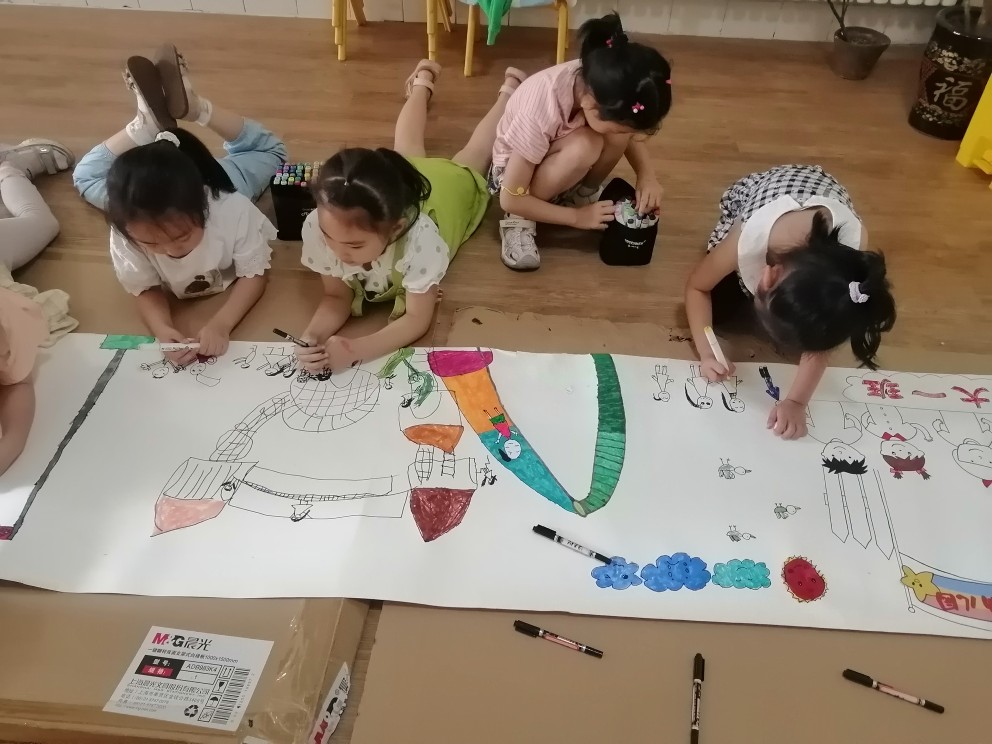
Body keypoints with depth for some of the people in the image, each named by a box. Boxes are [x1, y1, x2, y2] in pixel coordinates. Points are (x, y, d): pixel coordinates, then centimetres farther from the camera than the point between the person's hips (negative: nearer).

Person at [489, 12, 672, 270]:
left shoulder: (598, 81, -25)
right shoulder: (540, 113, -40)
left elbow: (632, 132, -4)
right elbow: (511, 199, -31)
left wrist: (647, 175, -21)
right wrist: (578, 216, -26)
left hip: (566, 164, 5)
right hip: (515, 170, -5)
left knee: (618, 124, -25)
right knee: (583, 147, -36)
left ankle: (583, 193, 0)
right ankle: (519, 219, -15)